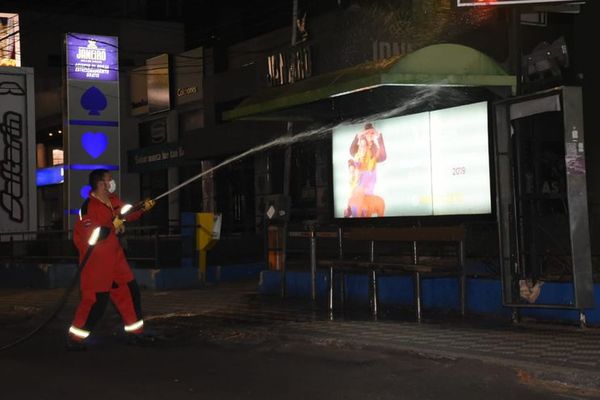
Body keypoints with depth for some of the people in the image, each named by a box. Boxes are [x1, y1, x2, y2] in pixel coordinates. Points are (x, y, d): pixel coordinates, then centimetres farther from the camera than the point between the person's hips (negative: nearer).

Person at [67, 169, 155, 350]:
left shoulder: (113, 200, 6)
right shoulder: (89, 207, -20)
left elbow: (126, 214, 15)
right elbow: (92, 236, -26)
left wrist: (143, 208, -1)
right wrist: (113, 226, -19)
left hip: (114, 256, 9)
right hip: (95, 259, -9)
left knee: (129, 289, 12)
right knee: (96, 298, -9)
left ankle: (135, 331, 24)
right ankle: (75, 337, 2)